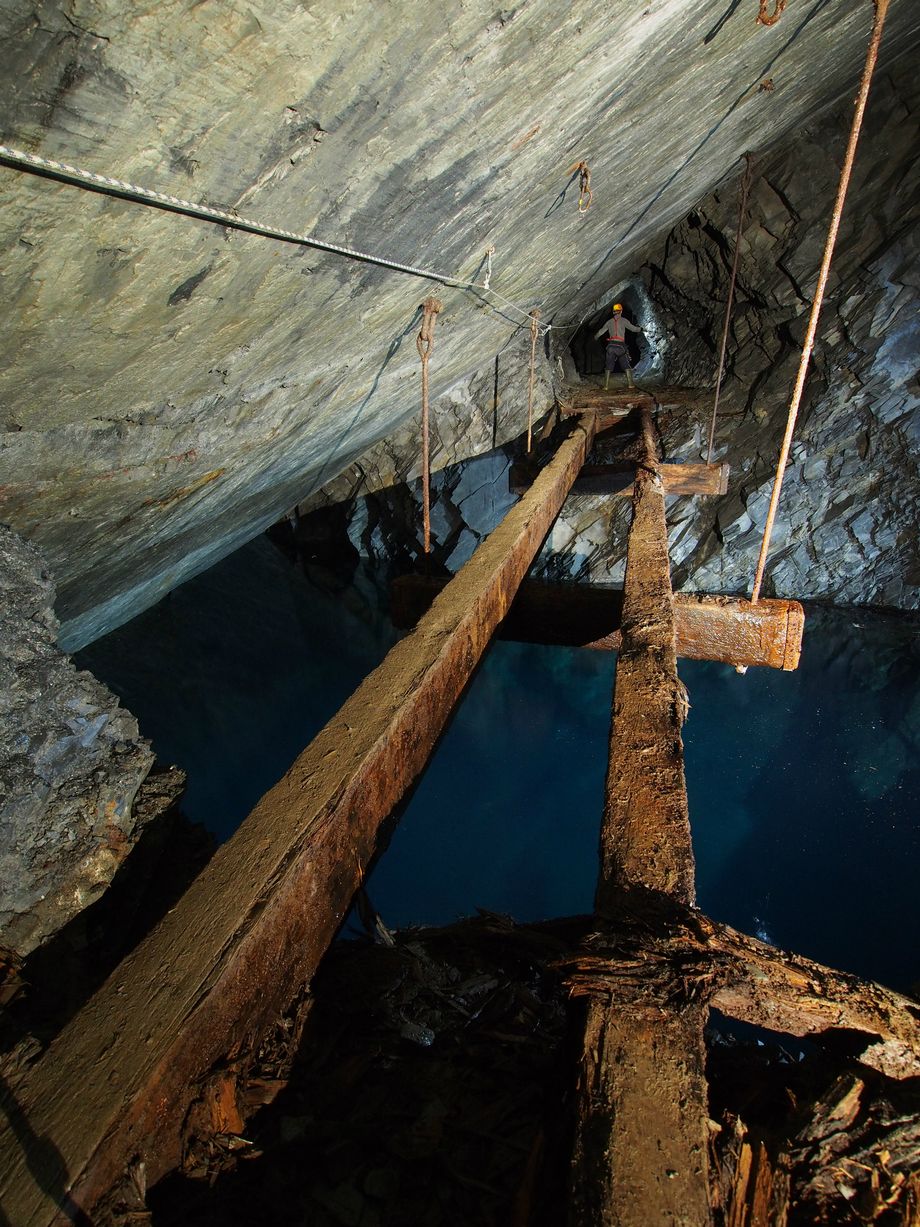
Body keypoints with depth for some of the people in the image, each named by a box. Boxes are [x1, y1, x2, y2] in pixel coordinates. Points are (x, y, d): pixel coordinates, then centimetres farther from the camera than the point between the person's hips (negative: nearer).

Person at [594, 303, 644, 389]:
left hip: (611, 345, 2)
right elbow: (632, 328, 4)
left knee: (609, 366, 6)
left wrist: (595, 336, 39)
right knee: (627, 365, 5)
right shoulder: (623, 320, 1)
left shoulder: (609, 322, 10)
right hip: (620, 345, -2)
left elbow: (601, 331, 19)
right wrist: (640, 329, 23)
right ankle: (631, 383, 0)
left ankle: (606, 385, 1)